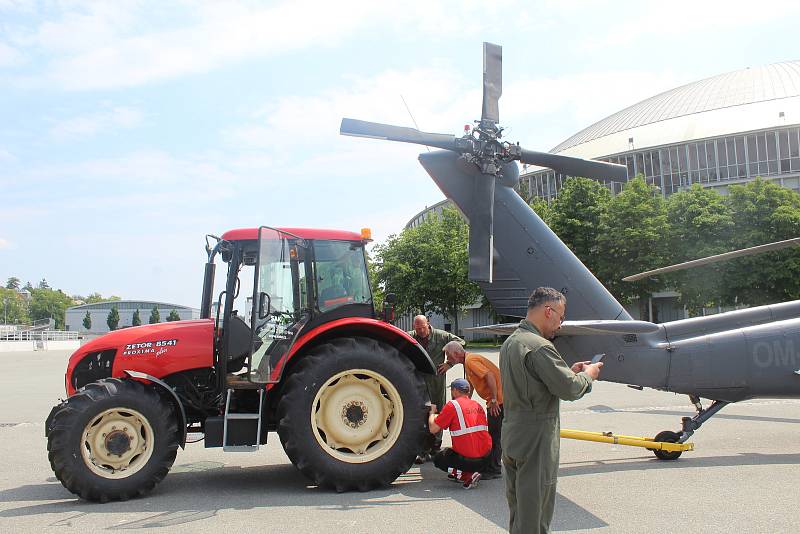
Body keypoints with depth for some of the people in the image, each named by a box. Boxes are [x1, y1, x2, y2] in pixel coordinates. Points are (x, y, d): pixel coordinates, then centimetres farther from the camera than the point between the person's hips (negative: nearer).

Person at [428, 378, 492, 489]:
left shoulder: (452, 405, -7)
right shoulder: (478, 405, 13)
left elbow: (433, 429, -5)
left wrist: (432, 412, 14)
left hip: (467, 460, -8)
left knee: (438, 459, 19)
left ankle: (467, 475, -3)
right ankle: (473, 472, 12)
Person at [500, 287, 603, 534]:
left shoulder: (510, 342, 11)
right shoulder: (539, 346, -20)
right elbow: (569, 389, -19)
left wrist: (569, 371, 11)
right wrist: (588, 375, 0)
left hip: (511, 437, 9)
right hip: (536, 440, -9)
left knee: (518, 509, 19)